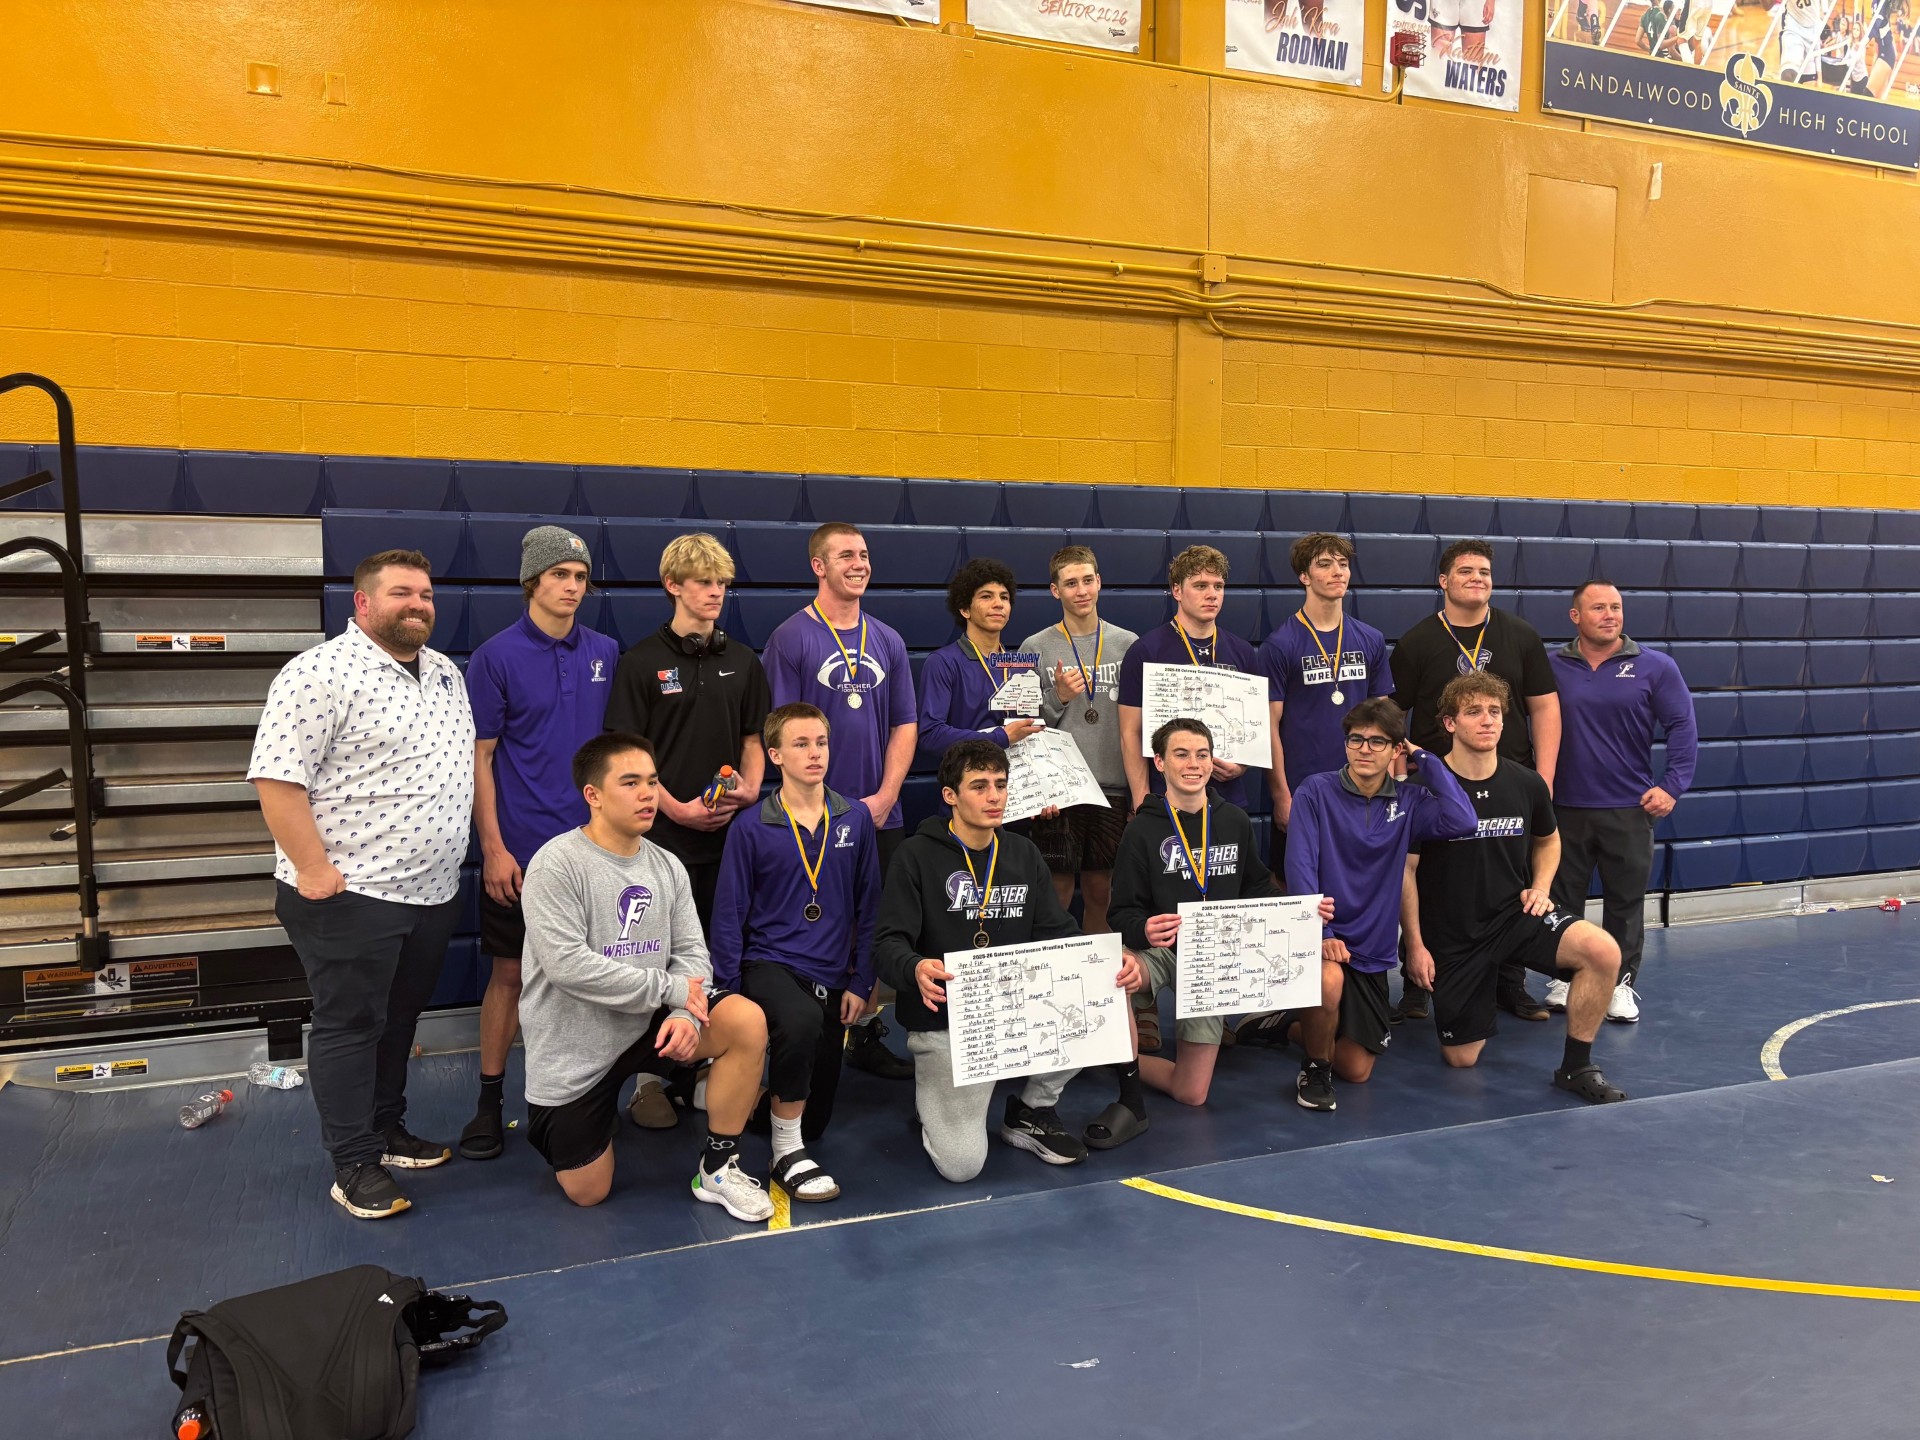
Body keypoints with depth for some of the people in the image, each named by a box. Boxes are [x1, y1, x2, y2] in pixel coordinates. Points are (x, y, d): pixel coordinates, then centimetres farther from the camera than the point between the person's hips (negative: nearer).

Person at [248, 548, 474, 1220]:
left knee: (399, 1018, 19)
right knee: (350, 1025, 4)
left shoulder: (446, 674, 11)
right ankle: (353, 1164, 15)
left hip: (433, 890, 8)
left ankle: (386, 1128, 35)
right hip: (351, 894, -8)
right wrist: (314, 871, -20)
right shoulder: (321, 673, -15)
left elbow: (465, 764, 21)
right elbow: (276, 777, -19)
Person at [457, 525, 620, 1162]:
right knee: (510, 973, 5)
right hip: (520, 849, -3)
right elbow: (479, 757, -5)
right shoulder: (496, 656, -5)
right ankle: (490, 1101, 17)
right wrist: (493, 848, -10)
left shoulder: (606, 653, 6)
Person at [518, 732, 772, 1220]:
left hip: (647, 1026, 5)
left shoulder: (667, 867, 1)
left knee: (747, 1021, -19)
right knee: (588, 1193, 3)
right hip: (573, 1050, -4)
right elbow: (568, 965, -25)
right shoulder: (556, 864, -17)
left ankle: (718, 1169, -3)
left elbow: (691, 952, 1)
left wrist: (685, 1013, -21)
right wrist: (669, 988, -21)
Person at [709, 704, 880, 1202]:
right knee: (801, 1022, -38)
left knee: (815, 1120, 8)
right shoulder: (750, 829, -8)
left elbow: (868, 907, 4)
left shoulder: (855, 819, -2)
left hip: (831, 976, 3)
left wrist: (860, 983, 2)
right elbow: (728, 917, -4)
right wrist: (728, 997, -9)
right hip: (769, 964, -3)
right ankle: (787, 1153, -17)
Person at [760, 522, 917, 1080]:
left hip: (881, 816, 5)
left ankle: (867, 1034, 23)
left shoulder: (888, 640, 11)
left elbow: (905, 724, 11)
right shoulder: (791, 637, -4)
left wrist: (884, 796, -2)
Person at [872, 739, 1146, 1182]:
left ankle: (1032, 1110, 4)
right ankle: (934, 1098, 18)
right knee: (961, 1164, -19)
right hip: (945, 1024, -5)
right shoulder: (918, 856, -6)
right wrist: (915, 970, -37)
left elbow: (1058, 933, 5)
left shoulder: (1023, 853, 9)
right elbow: (888, 944, -13)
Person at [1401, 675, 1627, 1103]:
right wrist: (1415, 945, -10)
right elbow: (1405, 869, -8)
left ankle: (1576, 1067, -8)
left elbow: (1548, 840, 20)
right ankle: (1479, 1013, 40)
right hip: (1452, 935, -2)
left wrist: (1540, 888, 1)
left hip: (1515, 913, 3)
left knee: (1604, 951, -27)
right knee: (1462, 1059, 3)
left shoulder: (1526, 785, -2)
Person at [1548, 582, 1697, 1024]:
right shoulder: (1551, 667, 1)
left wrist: (1672, 786, -7)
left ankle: (1621, 983, 18)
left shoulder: (1655, 667, 1)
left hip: (1630, 810, 0)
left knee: (1626, 903, 6)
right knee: (1562, 900, 7)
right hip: (1564, 809, 0)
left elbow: (1683, 726, 1)